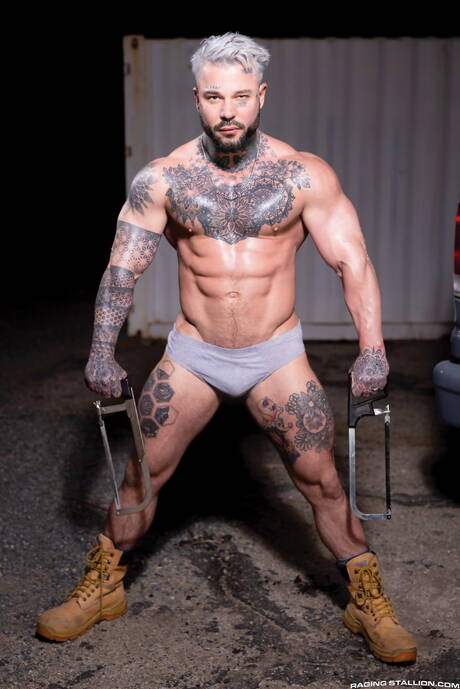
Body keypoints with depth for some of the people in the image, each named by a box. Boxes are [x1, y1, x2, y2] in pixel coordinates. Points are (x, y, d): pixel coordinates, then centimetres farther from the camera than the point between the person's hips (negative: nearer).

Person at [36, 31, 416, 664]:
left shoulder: (305, 176, -7)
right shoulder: (163, 179, -5)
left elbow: (352, 261, -8)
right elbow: (123, 267, -2)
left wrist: (372, 346, -20)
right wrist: (102, 350, -13)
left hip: (277, 355, -1)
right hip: (192, 355, 1)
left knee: (322, 481, 2)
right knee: (140, 472, 7)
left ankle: (369, 602, 22)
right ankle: (102, 587, 29)